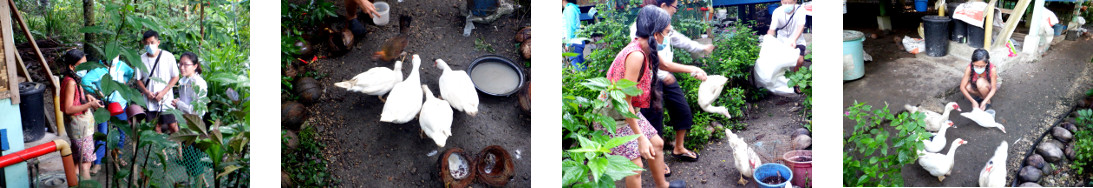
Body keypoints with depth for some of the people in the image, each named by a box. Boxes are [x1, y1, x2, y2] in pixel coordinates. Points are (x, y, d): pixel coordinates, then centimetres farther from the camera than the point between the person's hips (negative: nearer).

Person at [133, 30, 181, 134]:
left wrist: (163, 92, -11)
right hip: (150, 101, 3)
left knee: (172, 126, -4)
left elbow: (175, 77, -1)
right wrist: (147, 92, -9)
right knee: (156, 127, 6)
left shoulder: (168, 56, -5)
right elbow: (139, 80, 9)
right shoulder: (141, 59, 2)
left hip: (166, 99, -3)